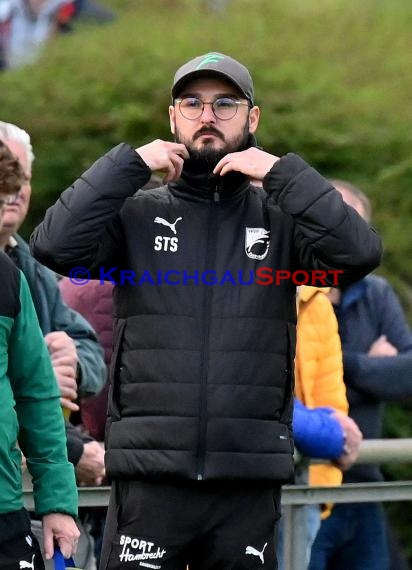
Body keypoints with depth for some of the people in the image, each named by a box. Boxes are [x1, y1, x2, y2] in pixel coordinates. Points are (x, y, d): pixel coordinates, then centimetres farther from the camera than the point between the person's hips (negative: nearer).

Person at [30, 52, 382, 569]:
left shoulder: (279, 216, 9)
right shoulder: (136, 214, 8)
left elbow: (359, 254, -8)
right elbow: (54, 246, -8)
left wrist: (281, 173, -9)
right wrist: (130, 165, -8)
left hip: (249, 482, 1)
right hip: (150, 477, -1)